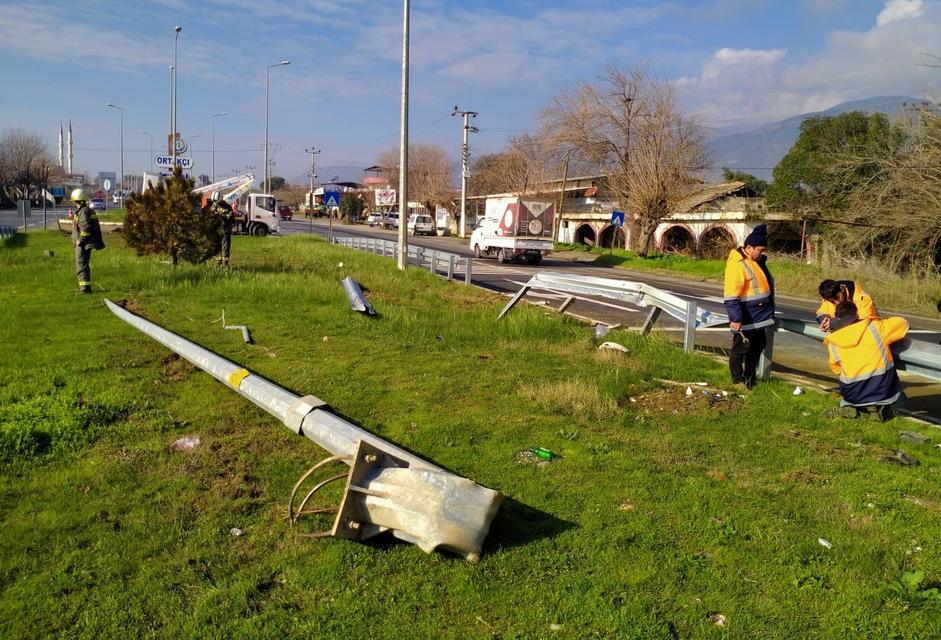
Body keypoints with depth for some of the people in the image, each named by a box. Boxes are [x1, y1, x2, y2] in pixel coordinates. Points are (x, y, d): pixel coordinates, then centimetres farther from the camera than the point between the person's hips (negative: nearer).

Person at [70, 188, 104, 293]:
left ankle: (85, 288, -7)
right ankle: (85, 287, 24)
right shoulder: (89, 211, 15)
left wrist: (80, 240, -19)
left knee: (82, 265, -7)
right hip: (87, 244, 10)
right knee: (84, 265, 17)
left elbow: (86, 228, -26)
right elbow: (92, 227, 20)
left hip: (83, 244, -10)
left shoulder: (83, 212, -16)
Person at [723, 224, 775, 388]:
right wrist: (736, 318, -26)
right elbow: (731, 296, -25)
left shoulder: (757, 260, 11)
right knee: (741, 348, 1)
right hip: (745, 318, -10)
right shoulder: (738, 264, -21)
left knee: (758, 345, 19)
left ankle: (750, 377, 33)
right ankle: (737, 381, 14)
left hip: (758, 316, 10)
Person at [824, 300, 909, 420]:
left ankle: (847, 406, 6)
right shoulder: (874, 327, -4)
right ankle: (883, 406, 2)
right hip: (882, 388, -1)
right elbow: (902, 323, 10)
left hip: (854, 394, 1)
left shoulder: (833, 344, 2)